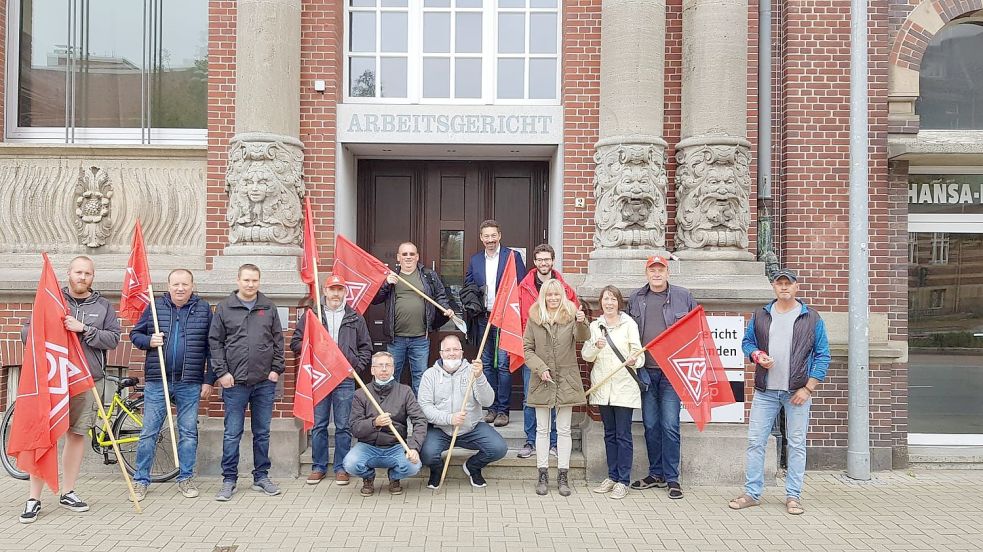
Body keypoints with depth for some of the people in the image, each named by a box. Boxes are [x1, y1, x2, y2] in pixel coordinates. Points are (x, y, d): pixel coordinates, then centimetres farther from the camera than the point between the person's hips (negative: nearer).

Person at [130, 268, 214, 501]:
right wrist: (149, 341, -10)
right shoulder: (155, 307, 5)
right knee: (148, 432, 5)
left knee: (188, 433, 8)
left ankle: (186, 478, 20)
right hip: (156, 381, 0)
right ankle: (140, 480, 16)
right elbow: (135, 334, 13)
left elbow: (211, 347, 4)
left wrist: (209, 380, 0)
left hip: (190, 384, 0)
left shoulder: (204, 309, 3)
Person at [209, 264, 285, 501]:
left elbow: (278, 340, 9)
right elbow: (215, 341, 1)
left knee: (262, 433, 11)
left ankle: (261, 477, 21)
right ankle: (229, 480, 14)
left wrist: (276, 369, 1)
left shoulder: (269, 308, 7)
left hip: (265, 382, 2)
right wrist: (222, 372, -6)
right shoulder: (224, 307, 2)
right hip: (235, 382, -2)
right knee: (232, 434, 3)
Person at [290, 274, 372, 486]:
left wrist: (357, 367, -2)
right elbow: (295, 343, 9)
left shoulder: (355, 318, 9)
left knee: (343, 426, 4)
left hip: (345, 379, 0)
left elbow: (366, 348, 12)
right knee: (318, 425, 7)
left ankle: (341, 468, 14)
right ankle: (319, 467, 19)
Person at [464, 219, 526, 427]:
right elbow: (467, 287, 19)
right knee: (486, 364, 9)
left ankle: (503, 410, 2)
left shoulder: (513, 256, -2)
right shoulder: (475, 260, 12)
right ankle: (491, 407, 19)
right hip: (483, 318, 5)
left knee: (503, 364, -5)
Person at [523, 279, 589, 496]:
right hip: (542, 380, 1)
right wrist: (540, 368, -11)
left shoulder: (571, 315, -1)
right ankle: (543, 475, 17)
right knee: (542, 429, 8)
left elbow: (583, 336, -19)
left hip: (566, 379, -1)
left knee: (564, 430, 7)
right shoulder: (534, 317, 2)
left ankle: (562, 475, 15)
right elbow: (527, 349, 3)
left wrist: (582, 323, -40)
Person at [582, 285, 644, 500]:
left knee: (623, 434, -1)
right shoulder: (594, 326, 8)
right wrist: (596, 347, -18)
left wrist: (634, 361, -28)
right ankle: (612, 476, 22)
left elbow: (638, 353, -6)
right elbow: (586, 356, 3)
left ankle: (623, 481, 6)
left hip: (624, 386, -4)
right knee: (610, 433, 13)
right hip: (602, 386, 4)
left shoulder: (629, 324, -2)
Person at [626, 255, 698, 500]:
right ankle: (656, 473, 22)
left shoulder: (683, 296, 2)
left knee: (670, 425, -2)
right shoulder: (636, 299, 9)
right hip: (646, 371, 3)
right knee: (650, 424, 10)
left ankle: (672, 478, 8)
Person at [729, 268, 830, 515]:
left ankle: (793, 496, 15)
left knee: (797, 444, 4)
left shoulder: (812, 318, 2)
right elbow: (747, 341, 18)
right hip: (765, 391, 2)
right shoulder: (760, 316, 9)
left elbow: (822, 355, 1)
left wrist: (808, 388, -7)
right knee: (755, 442, 2)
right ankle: (752, 493, 12)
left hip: (797, 392, -2)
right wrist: (757, 356, -6)